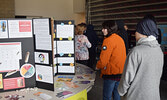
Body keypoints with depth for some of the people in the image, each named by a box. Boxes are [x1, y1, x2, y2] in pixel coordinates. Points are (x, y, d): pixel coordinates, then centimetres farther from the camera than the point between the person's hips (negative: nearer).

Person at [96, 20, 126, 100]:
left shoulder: (108, 40, -16)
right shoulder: (120, 39, 9)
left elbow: (103, 60, -18)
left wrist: (98, 66, 1)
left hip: (111, 73, -8)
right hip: (120, 72, 8)